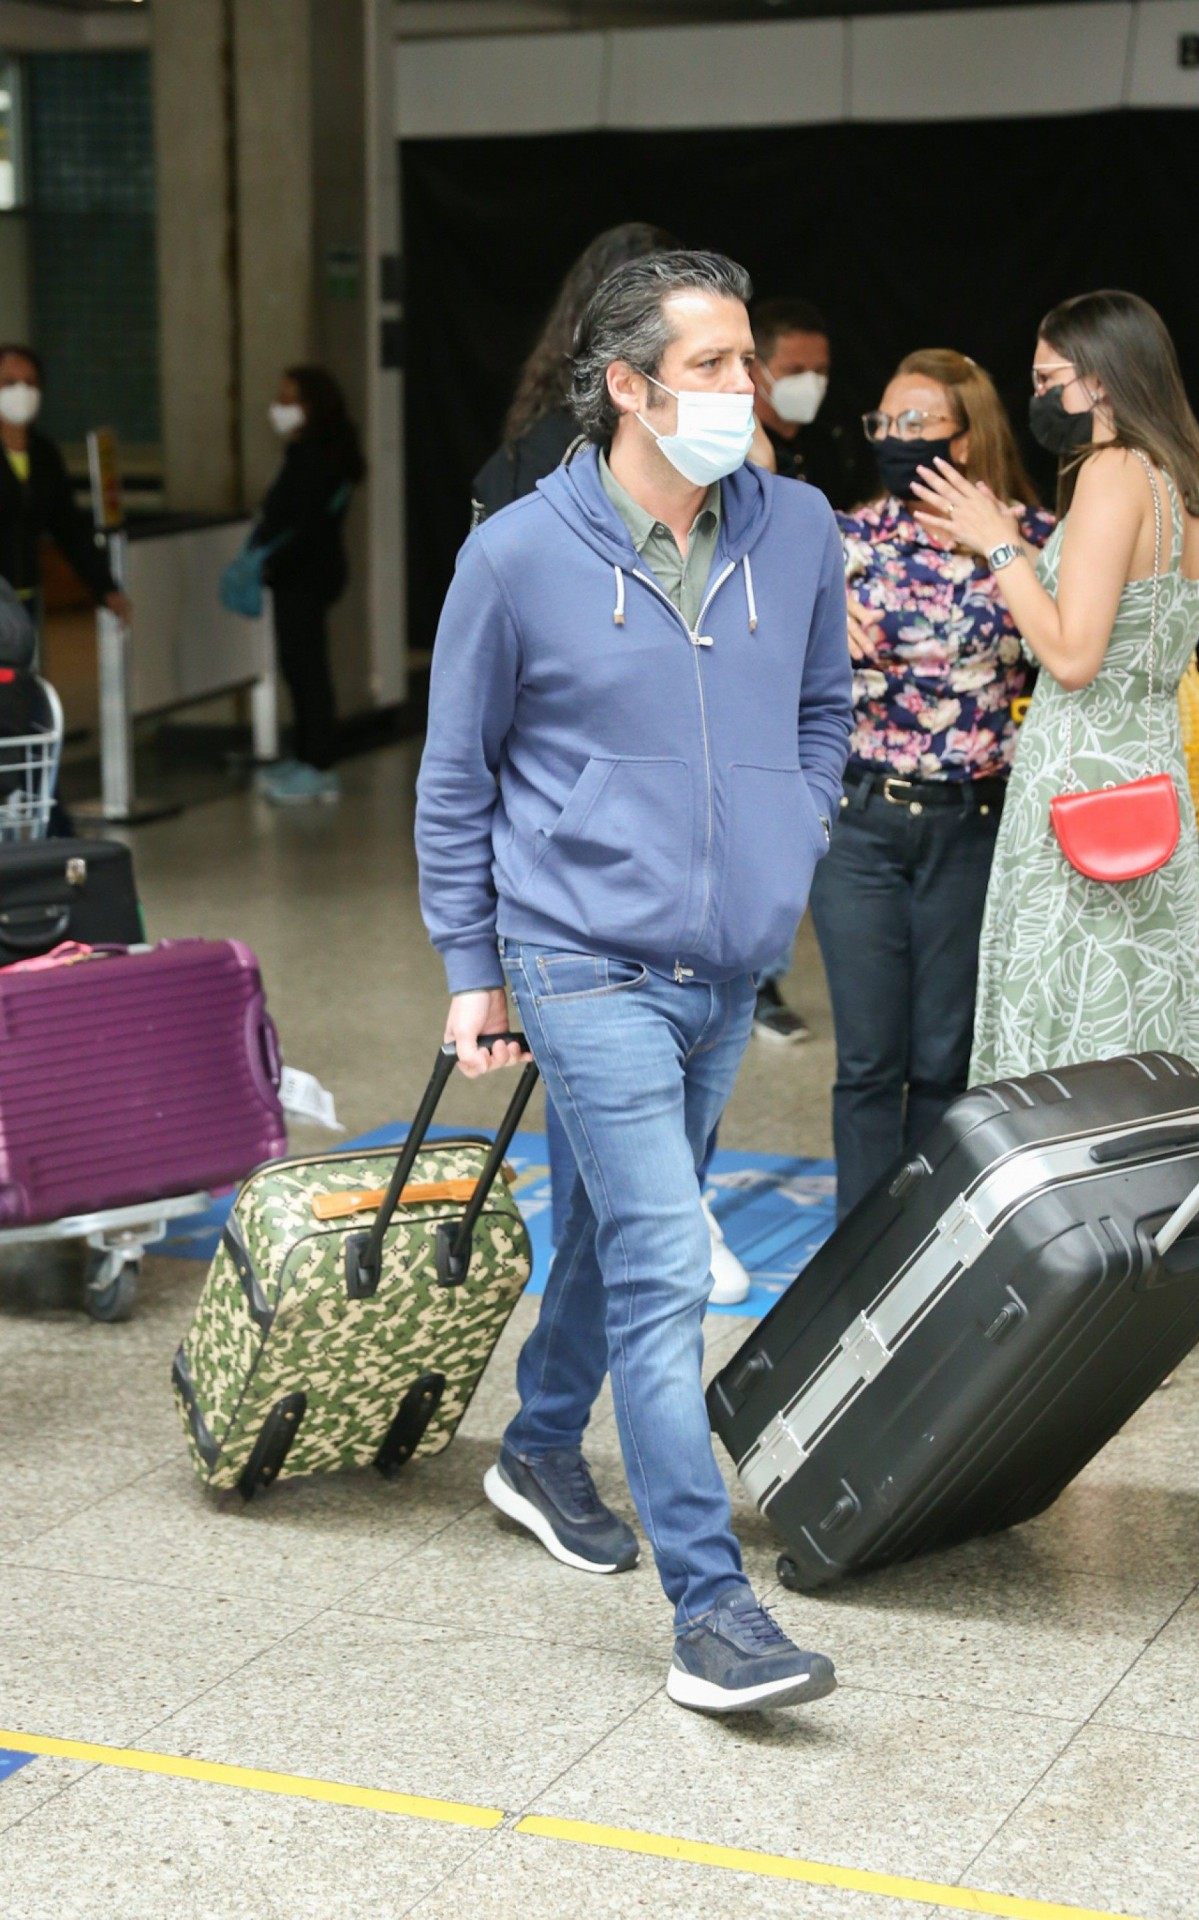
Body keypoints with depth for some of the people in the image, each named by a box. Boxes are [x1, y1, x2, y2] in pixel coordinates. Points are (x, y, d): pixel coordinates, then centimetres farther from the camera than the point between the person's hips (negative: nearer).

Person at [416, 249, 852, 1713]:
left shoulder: (798, 532, 0)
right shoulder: (519, 556, -11)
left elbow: (822, 710, 18)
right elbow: (455, 773, 0)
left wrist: (790, 855, 8)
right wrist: (470, 967, 1)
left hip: (729, 971, 5)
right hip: (589, 965, -5)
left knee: (619, 1228, 21)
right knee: (662, 1273, -12)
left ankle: (541, 1453, 45)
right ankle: (712, 1613, -10)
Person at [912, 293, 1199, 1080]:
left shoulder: (1113, 471, -13)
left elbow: (1073, 655, -19)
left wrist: (1001, 546, -9)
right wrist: (1009, 549, 15)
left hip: (1084, 776, -9)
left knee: (1072, 1036, -4)